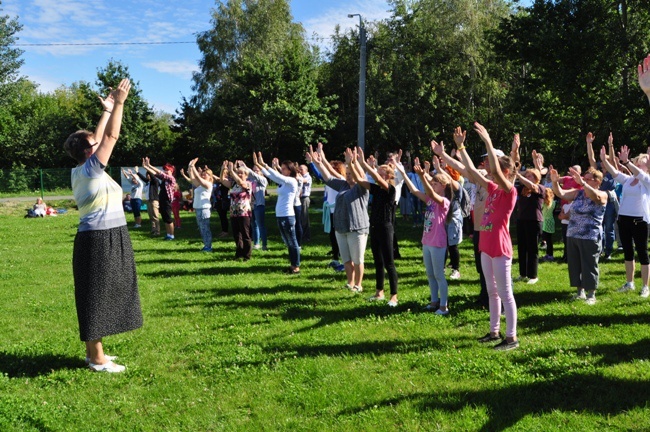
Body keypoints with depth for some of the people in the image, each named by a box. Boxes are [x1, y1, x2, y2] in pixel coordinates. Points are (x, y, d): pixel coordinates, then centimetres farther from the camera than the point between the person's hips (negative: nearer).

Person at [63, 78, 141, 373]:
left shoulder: (81, 170, 11)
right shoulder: (90, 169, -13)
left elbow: (99, 138, 20)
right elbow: (112, 136, -15)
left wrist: (107, 111, 23)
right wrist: (118, 104, -11)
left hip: (99, 238, 10)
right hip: (102, 240, -10)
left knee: (97, 295, 14)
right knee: (98, 295, -4)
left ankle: (93, 351, 24)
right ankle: (97, 359, 3)